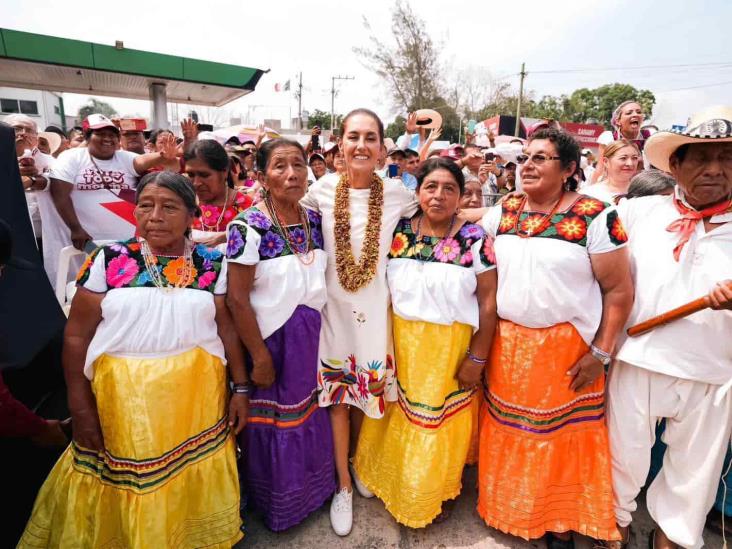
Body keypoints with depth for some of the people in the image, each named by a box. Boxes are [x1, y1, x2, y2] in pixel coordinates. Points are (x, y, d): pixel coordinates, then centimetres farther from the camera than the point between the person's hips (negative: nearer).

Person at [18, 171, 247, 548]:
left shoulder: (212, 264, 0)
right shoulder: (109, 260, -2)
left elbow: (227, 327, 3)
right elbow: (76, 335, 0)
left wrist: (240, 388, 1)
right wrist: (80, 408, -2)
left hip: (198, 397, 1)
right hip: (121, 400, 0)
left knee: (192, 487, 13)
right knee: (124, 490, 13)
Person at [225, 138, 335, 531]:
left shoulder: (314, 220, 0)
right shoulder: (249, 227, -18)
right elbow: (237, 299, -17)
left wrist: (317, 330, 7)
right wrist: (260, 357, -14)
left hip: (313, 338, 5)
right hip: (270, 340, -5)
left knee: (310, 418, 19)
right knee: (275, 423, 14)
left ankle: (312, 491, 46)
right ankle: (277, 505, 41)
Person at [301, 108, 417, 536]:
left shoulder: (397, 193, -4)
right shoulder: (323, 189, -4)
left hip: (375, 306, 1)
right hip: (333, 303, 0)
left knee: (368, 388, 14)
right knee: (337, 393, 8)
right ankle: (343, 485, 29)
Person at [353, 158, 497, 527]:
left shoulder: (474, 238, -8)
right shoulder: (398, 231, 0)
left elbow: (488, 300, -7)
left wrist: (477, 357, -8)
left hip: (450, 348, -2)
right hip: (399, 343, 3)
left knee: (439, 422, 12)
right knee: (398, 416, 14)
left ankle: (434, 493, 41)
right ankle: (394, 483, 43)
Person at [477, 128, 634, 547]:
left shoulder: (596, 217, -8)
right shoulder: (503, 212, 5)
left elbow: (619, 290, -8)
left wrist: (601, 353, -10)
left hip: (567, 348, -3)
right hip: (506, 344, 4)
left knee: (562, 437, 10)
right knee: (508, 431, 15)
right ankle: (506, 509, 38)